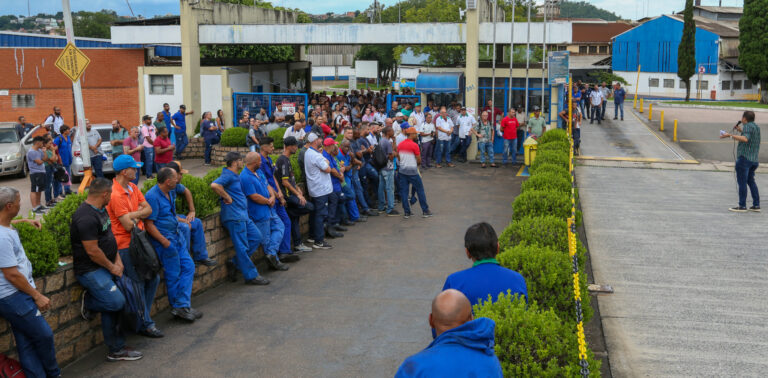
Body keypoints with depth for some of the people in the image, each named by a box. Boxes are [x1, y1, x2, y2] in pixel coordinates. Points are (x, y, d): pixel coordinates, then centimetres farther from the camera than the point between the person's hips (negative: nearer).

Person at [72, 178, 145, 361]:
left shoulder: (100, 210, 11)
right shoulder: (86, 217, -23)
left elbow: (109, 237, 19)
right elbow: (92, 251, -23)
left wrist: (118, 260, 6)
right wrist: (112, 267, -11)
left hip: (105, 267, 10)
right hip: (90, 270, -10)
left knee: (110, 306, 9)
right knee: (116, 301, -19)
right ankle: (88, 302, 5)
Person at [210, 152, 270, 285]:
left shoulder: (236, 176, 19)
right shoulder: (228, 175, -13)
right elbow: (214, 185, -31)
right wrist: (227, 197, -19)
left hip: (243, 215, 10)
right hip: (234, 216, -10)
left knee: (256, 237, 12)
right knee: (242, 247, -4)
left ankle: (234, 263, 15)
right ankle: (251, 276, 2)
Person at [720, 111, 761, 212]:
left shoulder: (748, 126, -11)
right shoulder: (756, 126, 16)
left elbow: (745, 139, -29)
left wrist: (730, 135, -31)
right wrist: (741, 130, 33)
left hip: (744, 157, -9)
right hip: (754, 159, 9)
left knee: (742, 182, -5)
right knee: (751, 181, 18)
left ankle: (742, 206, -4)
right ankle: (756, 205, 18)